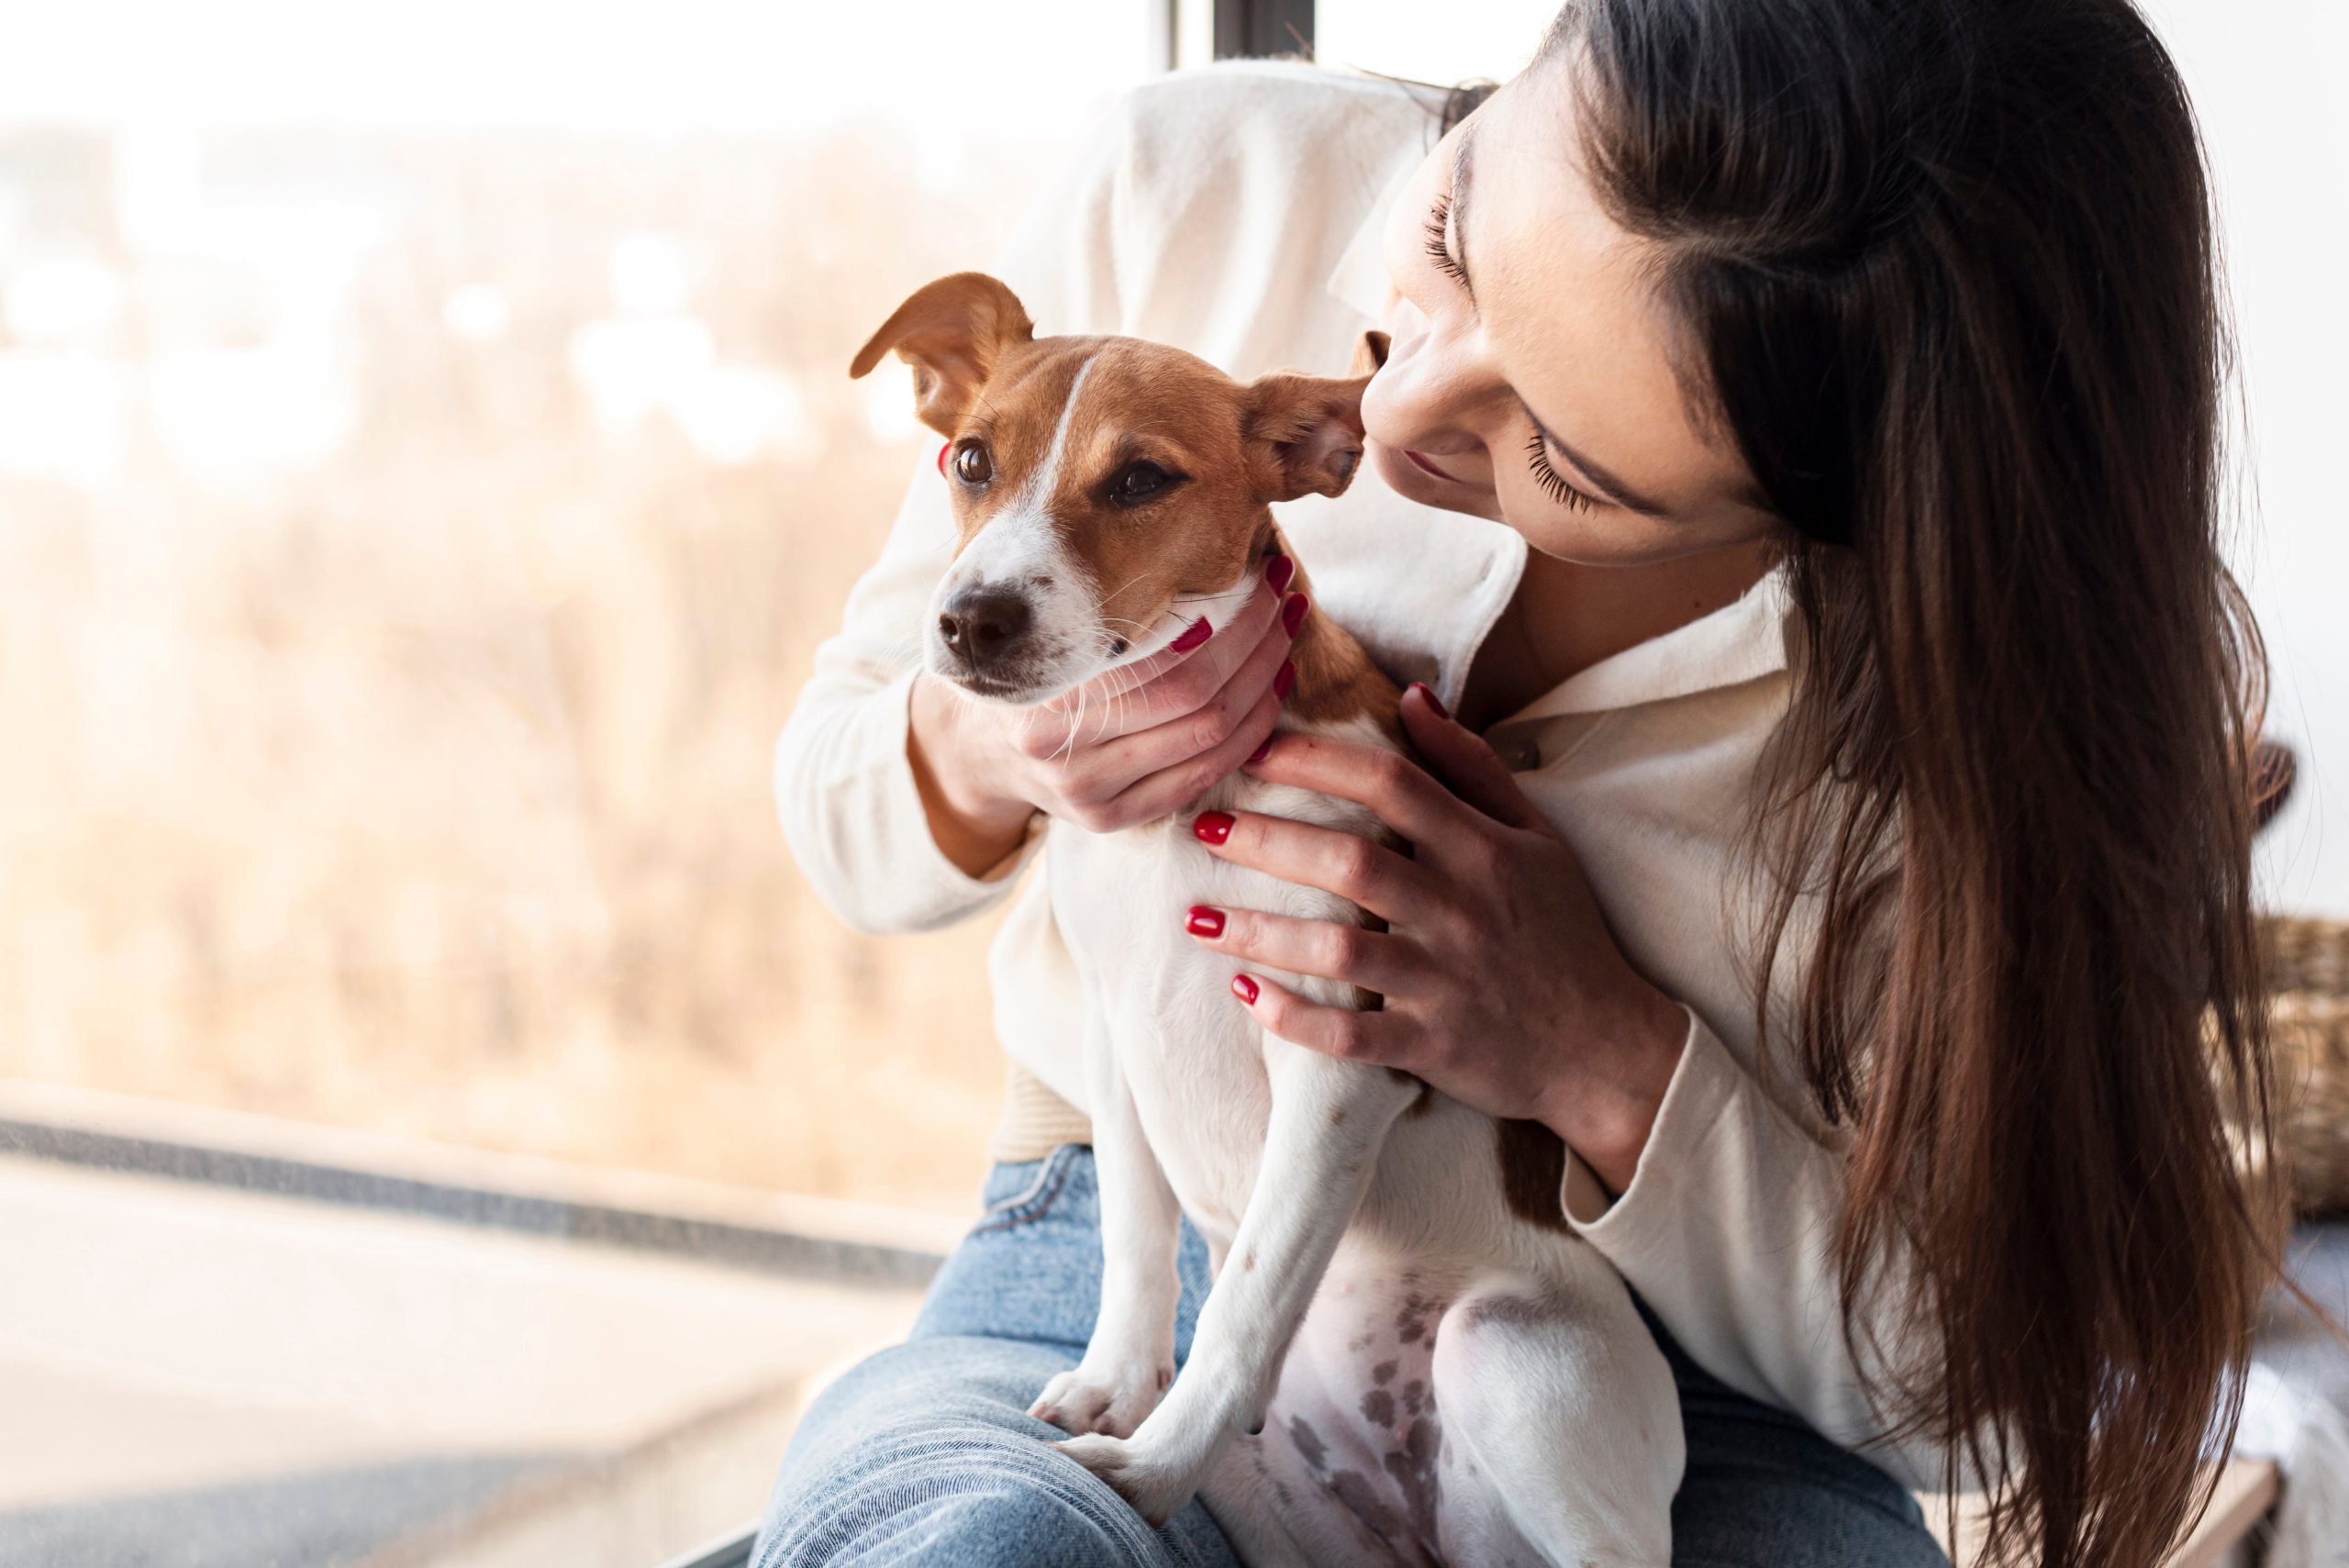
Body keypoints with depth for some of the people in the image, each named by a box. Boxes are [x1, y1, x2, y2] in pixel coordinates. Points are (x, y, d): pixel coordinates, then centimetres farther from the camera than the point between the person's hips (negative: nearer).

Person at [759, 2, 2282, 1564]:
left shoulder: (2048, 660, -16)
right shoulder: (1195, 190, -12)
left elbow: (1979, 1384, -7)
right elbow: (843, 805, 2)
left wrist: (1606, 1065, -23)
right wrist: (972, 754, -23)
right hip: (1113, 1296, 1)